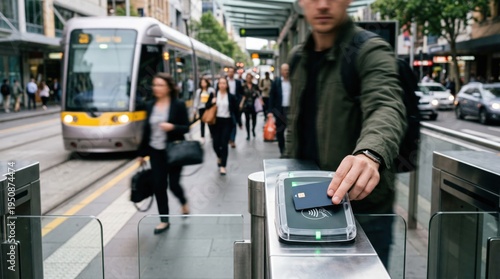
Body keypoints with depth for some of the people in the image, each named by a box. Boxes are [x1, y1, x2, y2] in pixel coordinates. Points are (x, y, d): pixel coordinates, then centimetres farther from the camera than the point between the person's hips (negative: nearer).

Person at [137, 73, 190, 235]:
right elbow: (146, 130, 10)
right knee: (158, 186, 4)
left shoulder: (178, 105, -7)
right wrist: (142, 153, 13)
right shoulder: (150, 106, 6)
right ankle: (164, 221, 16)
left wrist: (172, 127, -27)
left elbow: (186, 128, -7)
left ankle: (184, 202, 34)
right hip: (155, 152, 4)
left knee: (173, 184, -2)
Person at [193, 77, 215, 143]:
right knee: (202, 122, 9)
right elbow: (196, 100, 8)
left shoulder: (211, 90, -5)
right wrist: (195, 108, 4)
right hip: (201, 108, 3)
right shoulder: (198, 91, 6)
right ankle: (202, 137, 17)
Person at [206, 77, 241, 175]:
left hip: (227, 122, -1)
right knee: (216, 143, 4)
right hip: (215, 121, 1)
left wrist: (239, 123, 7)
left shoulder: (231, 97, 2)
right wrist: (212, 103, -14)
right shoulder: (213, 94, 3)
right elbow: (207, 106, 6)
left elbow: (235, 111, 5)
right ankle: (219, 157, 37)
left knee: (224, 144, -5)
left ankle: (223, 166, 3)